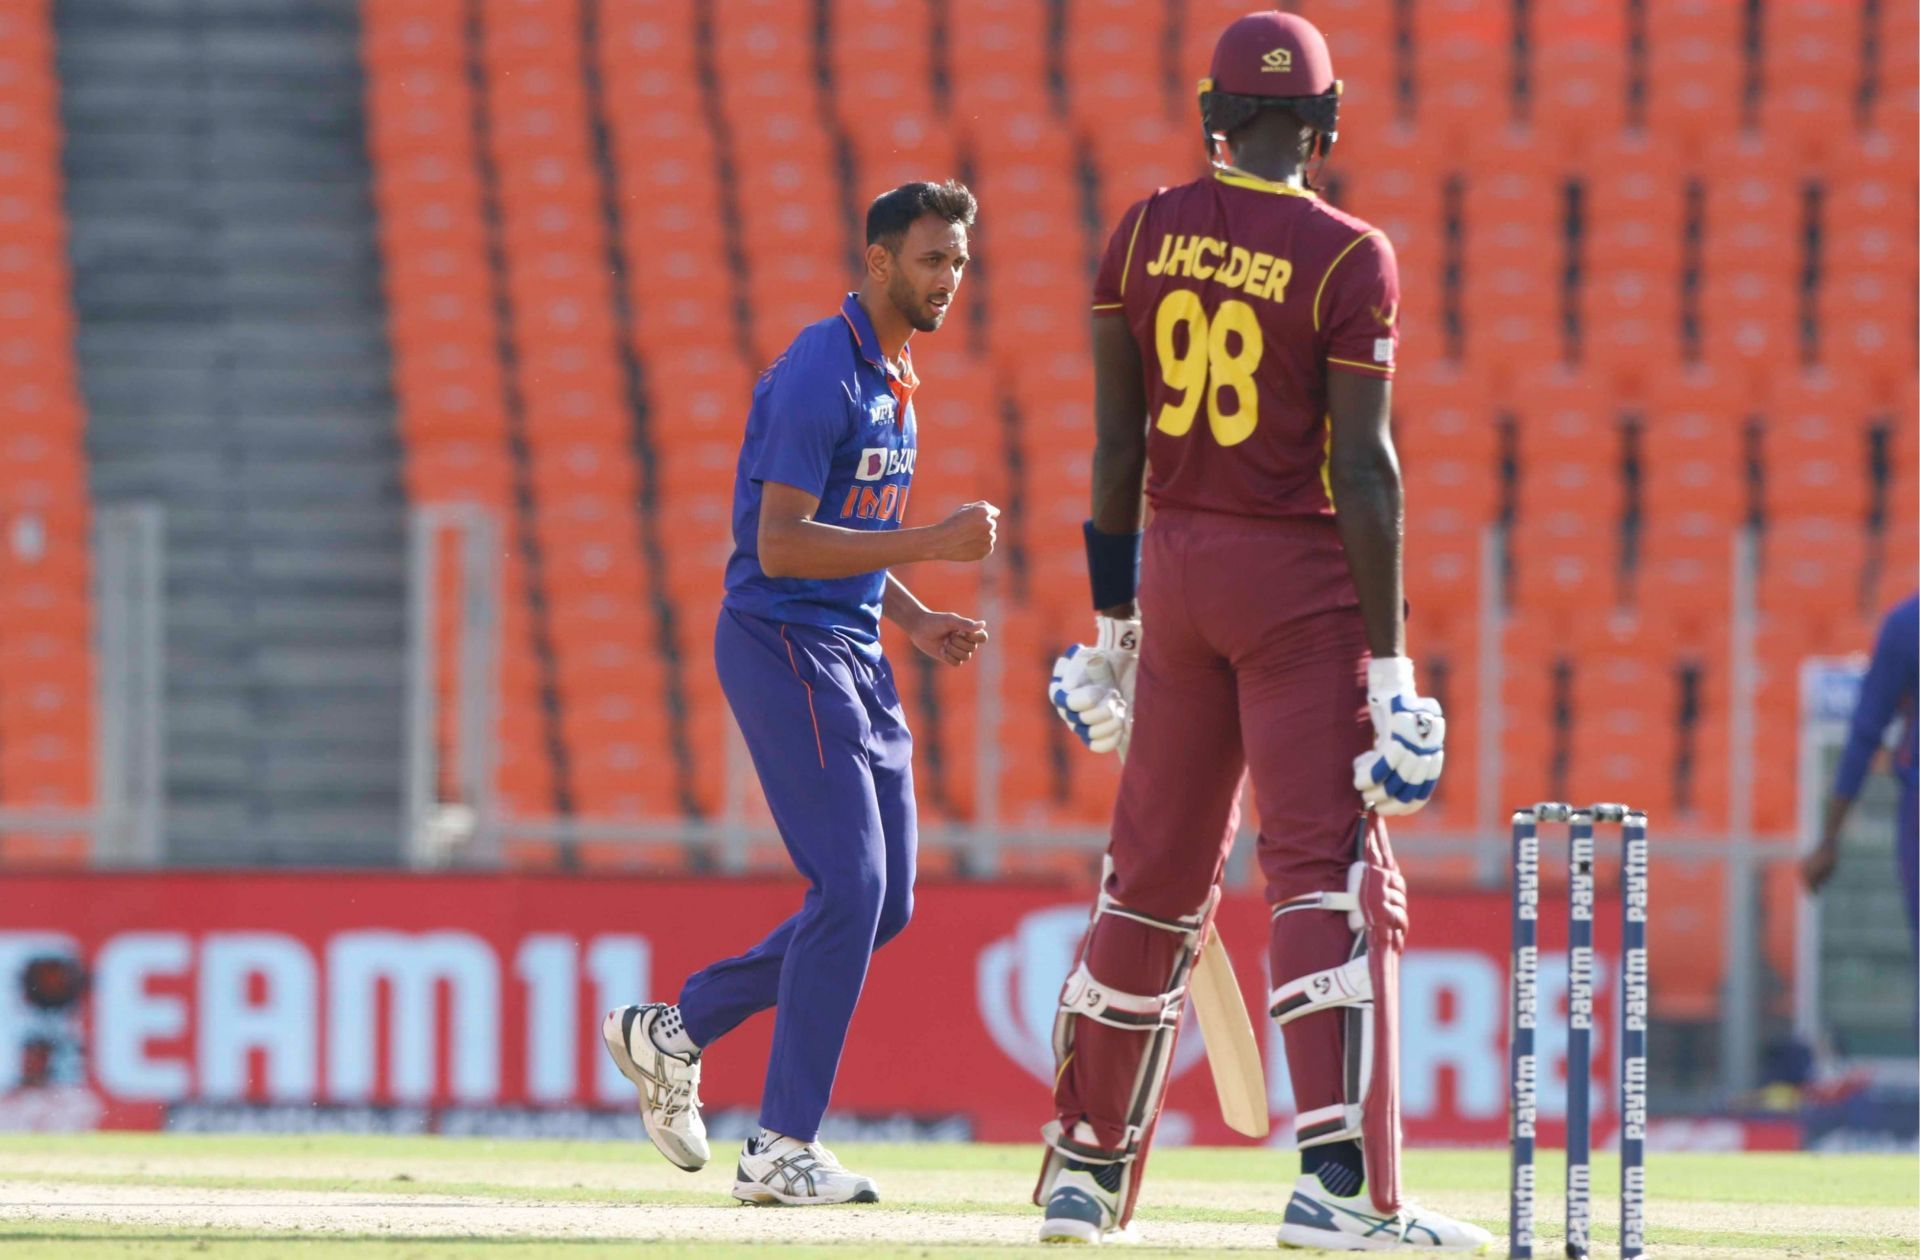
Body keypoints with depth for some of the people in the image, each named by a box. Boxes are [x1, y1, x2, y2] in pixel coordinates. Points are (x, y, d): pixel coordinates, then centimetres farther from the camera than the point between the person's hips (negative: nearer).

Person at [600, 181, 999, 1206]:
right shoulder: (818, 373, -16)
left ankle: (676, 1029, 20)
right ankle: (782, 1150, -9)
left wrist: (914, 620, 9)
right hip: (784, 649, -10)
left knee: (882, 904, 8)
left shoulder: (891, 379, 16)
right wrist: (931, 543, -26)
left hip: (853, 658, 10)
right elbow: (781, 544, -23)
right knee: (851, 886, -13)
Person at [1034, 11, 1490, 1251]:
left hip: (1174, 562, 5)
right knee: (1331, 876, -7)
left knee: (1156, 872, 15)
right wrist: (1390, 660, -12)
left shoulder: (1143, 234, 3)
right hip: (1301, 576, -5)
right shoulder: (1348, 260, -11)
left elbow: (1117, 441, 7)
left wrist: (1115, 621, 16)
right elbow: (1363, 469, -14)